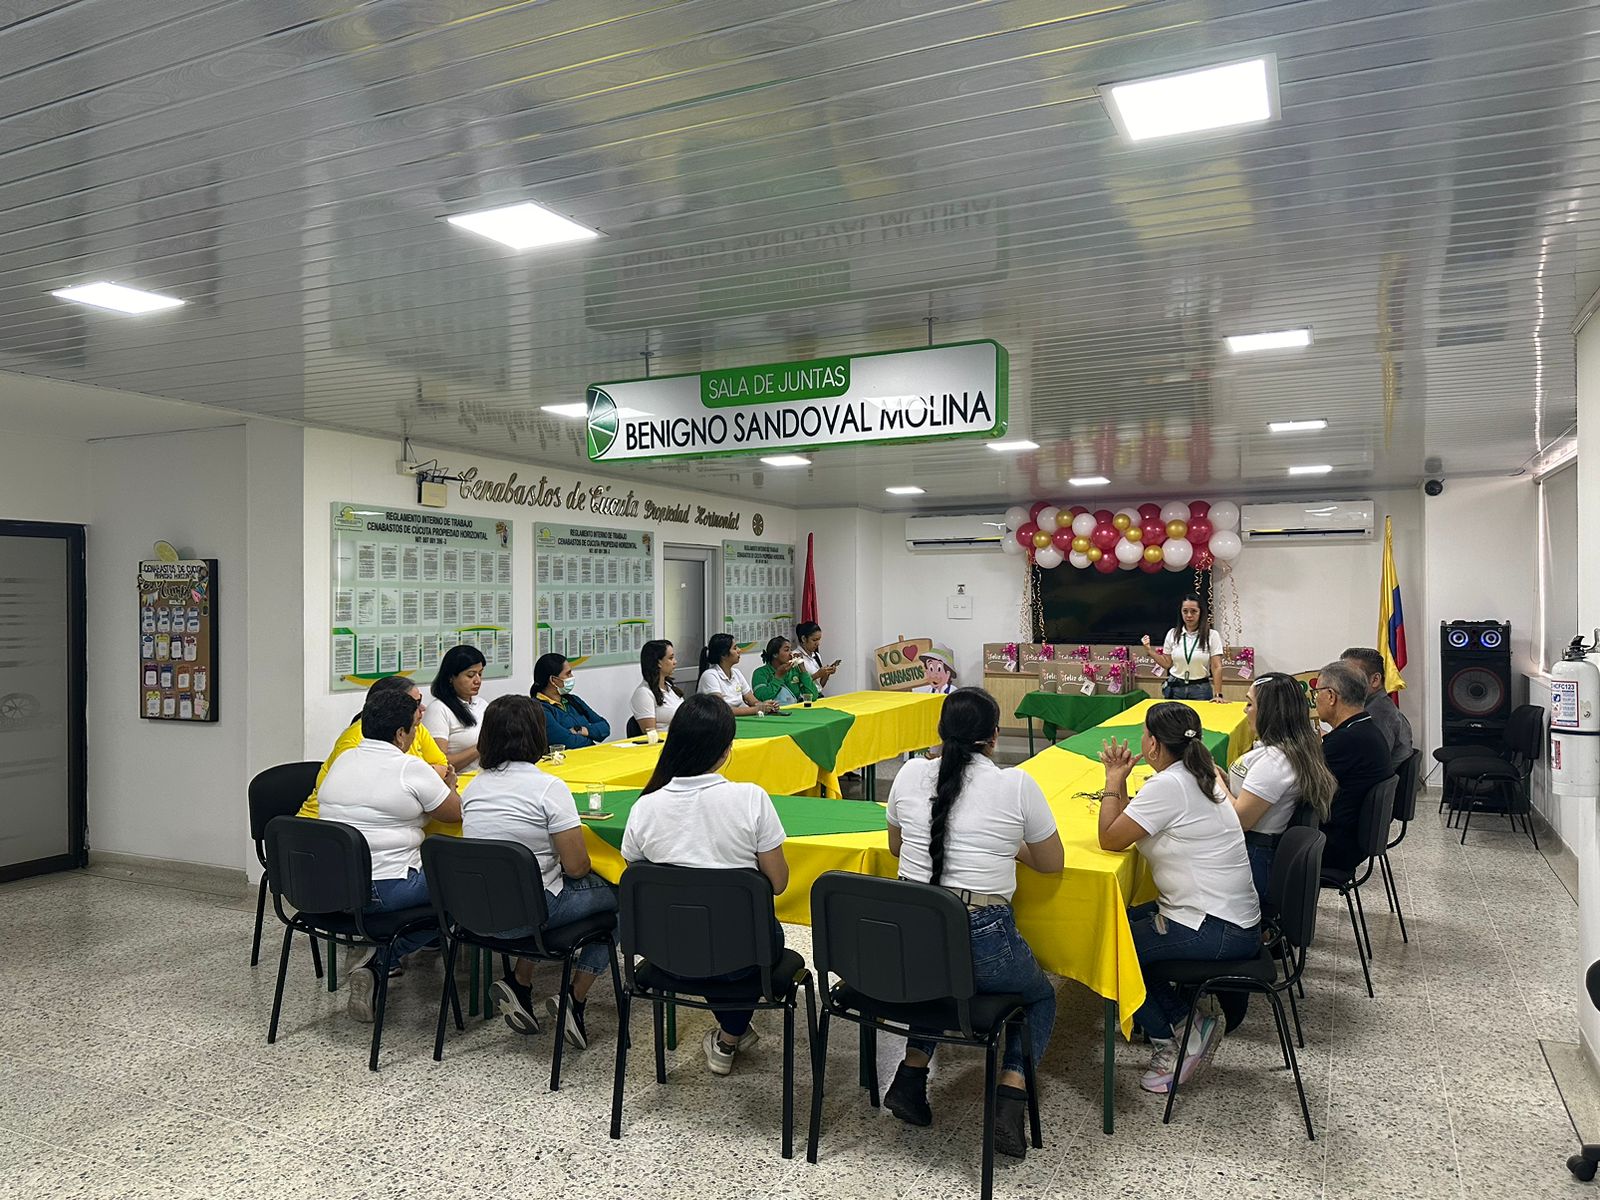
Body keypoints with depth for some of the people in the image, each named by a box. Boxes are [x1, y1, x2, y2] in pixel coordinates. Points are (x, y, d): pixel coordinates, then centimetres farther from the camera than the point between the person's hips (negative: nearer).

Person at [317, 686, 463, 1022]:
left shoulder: (343, 760, 9)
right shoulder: (411, 768, -11)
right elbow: (455, 812, -1)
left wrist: (431, 786, 27)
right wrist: (448, 787, 21)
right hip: (384, 890, -8)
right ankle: (380, 961, -1)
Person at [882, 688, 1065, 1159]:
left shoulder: (911, 775, 2)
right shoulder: (1016, 785, -7)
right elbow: (1052, 863, 7)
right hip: (981, 940, -3)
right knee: (1041, 996, 27)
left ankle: (911, 1074, 20)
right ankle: (1011, 1098, 6)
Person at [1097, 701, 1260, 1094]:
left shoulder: (1168, 786, -21)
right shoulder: (1195, 776, 9)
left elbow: (1110, 839, -15)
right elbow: (1128, 827, 12)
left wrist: (1114, 779, -5)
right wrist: (1119, 780, 4)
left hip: (1213, 930, -10)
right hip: (1232, 921, 10)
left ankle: (1170, 1038, 11)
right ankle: (1188, 1023, 14)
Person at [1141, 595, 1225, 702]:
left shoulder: (1212, 635, -5)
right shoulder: (1172, 634, 1)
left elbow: (1216, 667, -8)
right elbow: (1167, 663, 6)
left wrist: (1217, 695, -14)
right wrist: (1149, 650, -5)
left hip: (1200, 689, -2)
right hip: (1175, 689, 2)